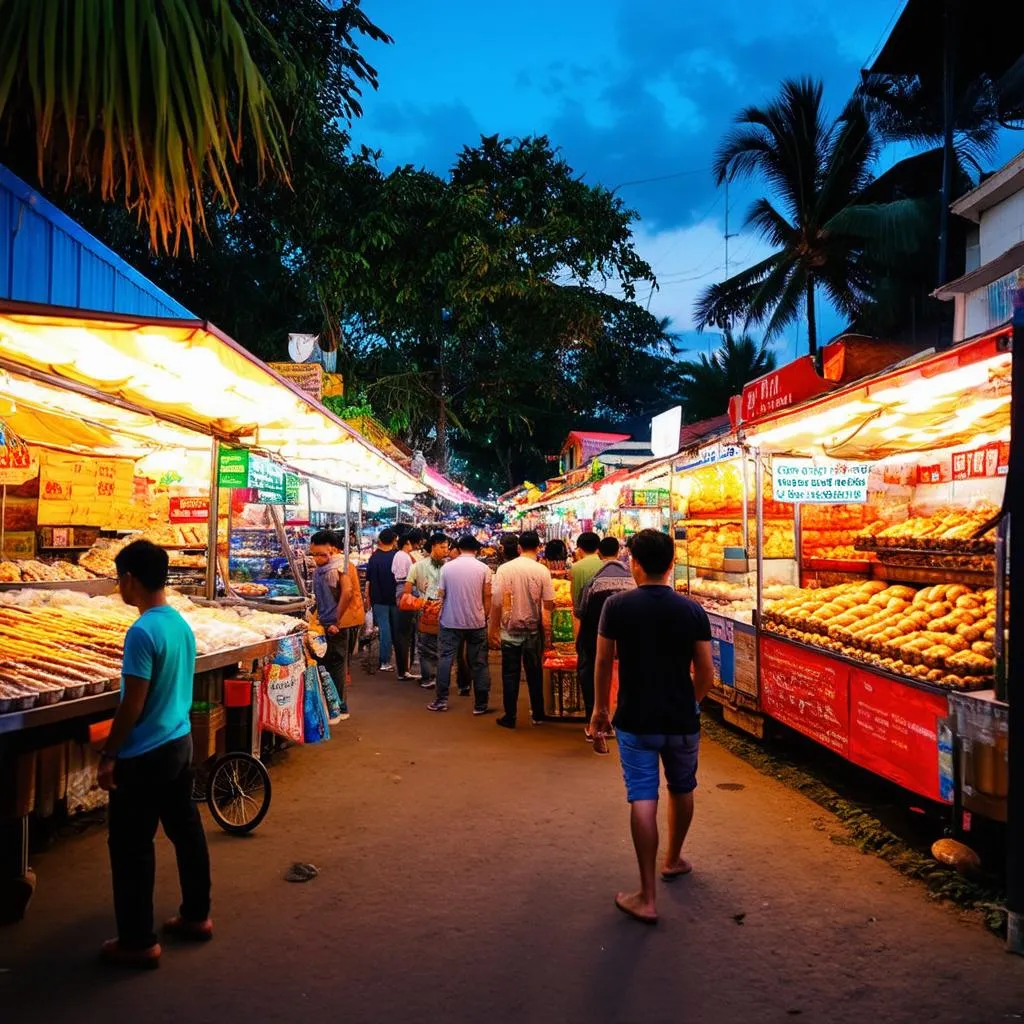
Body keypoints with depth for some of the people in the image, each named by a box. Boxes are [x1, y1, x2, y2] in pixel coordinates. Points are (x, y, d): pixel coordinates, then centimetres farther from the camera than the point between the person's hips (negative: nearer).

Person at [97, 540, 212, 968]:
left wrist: (108, 755, -10)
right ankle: (196, 915, 33)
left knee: (131, 847, 6)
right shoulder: (181, 623, 3)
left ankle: (138, 942, 17)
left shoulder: (142, 632, -23)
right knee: (186, 829, 18)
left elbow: (132, 705, -21)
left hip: (144, 755, -8)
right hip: (180, 742, 9)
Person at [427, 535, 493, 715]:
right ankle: (481, 705, 9)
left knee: (446, 658, 9)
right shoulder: (483, 569, -4)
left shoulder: (447, 567, -1)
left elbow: (441, 595, 5)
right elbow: (487, 597, -2)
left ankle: (441, 700, 10)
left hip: (450, 621, 1)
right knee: (479, 663, 6)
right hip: (476, 622, -1)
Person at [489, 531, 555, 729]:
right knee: (534, 673, 15)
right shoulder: (542, 571, -7)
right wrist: (548, 634, 5)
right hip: (534, 629, 1)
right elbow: (548, 605, -4)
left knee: (510, 674, 8)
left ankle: (510, 717, 13)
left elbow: (496, 602, -8)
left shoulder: (504, 569, -8)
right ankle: (538, 714, 25)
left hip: (510, 630, -1)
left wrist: (494, 630, 1)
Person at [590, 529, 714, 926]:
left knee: (643, 799, 0)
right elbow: (706, 674, -3)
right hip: (682, 721, 2)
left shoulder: (617, 606, -10)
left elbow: (603, 664, -4)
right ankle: (673, 860, 44)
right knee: (682, 790, 23)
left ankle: (647, 898, 0)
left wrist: (600, 707, 11)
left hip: (635, 720, -2)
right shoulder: (692, 610, -7)